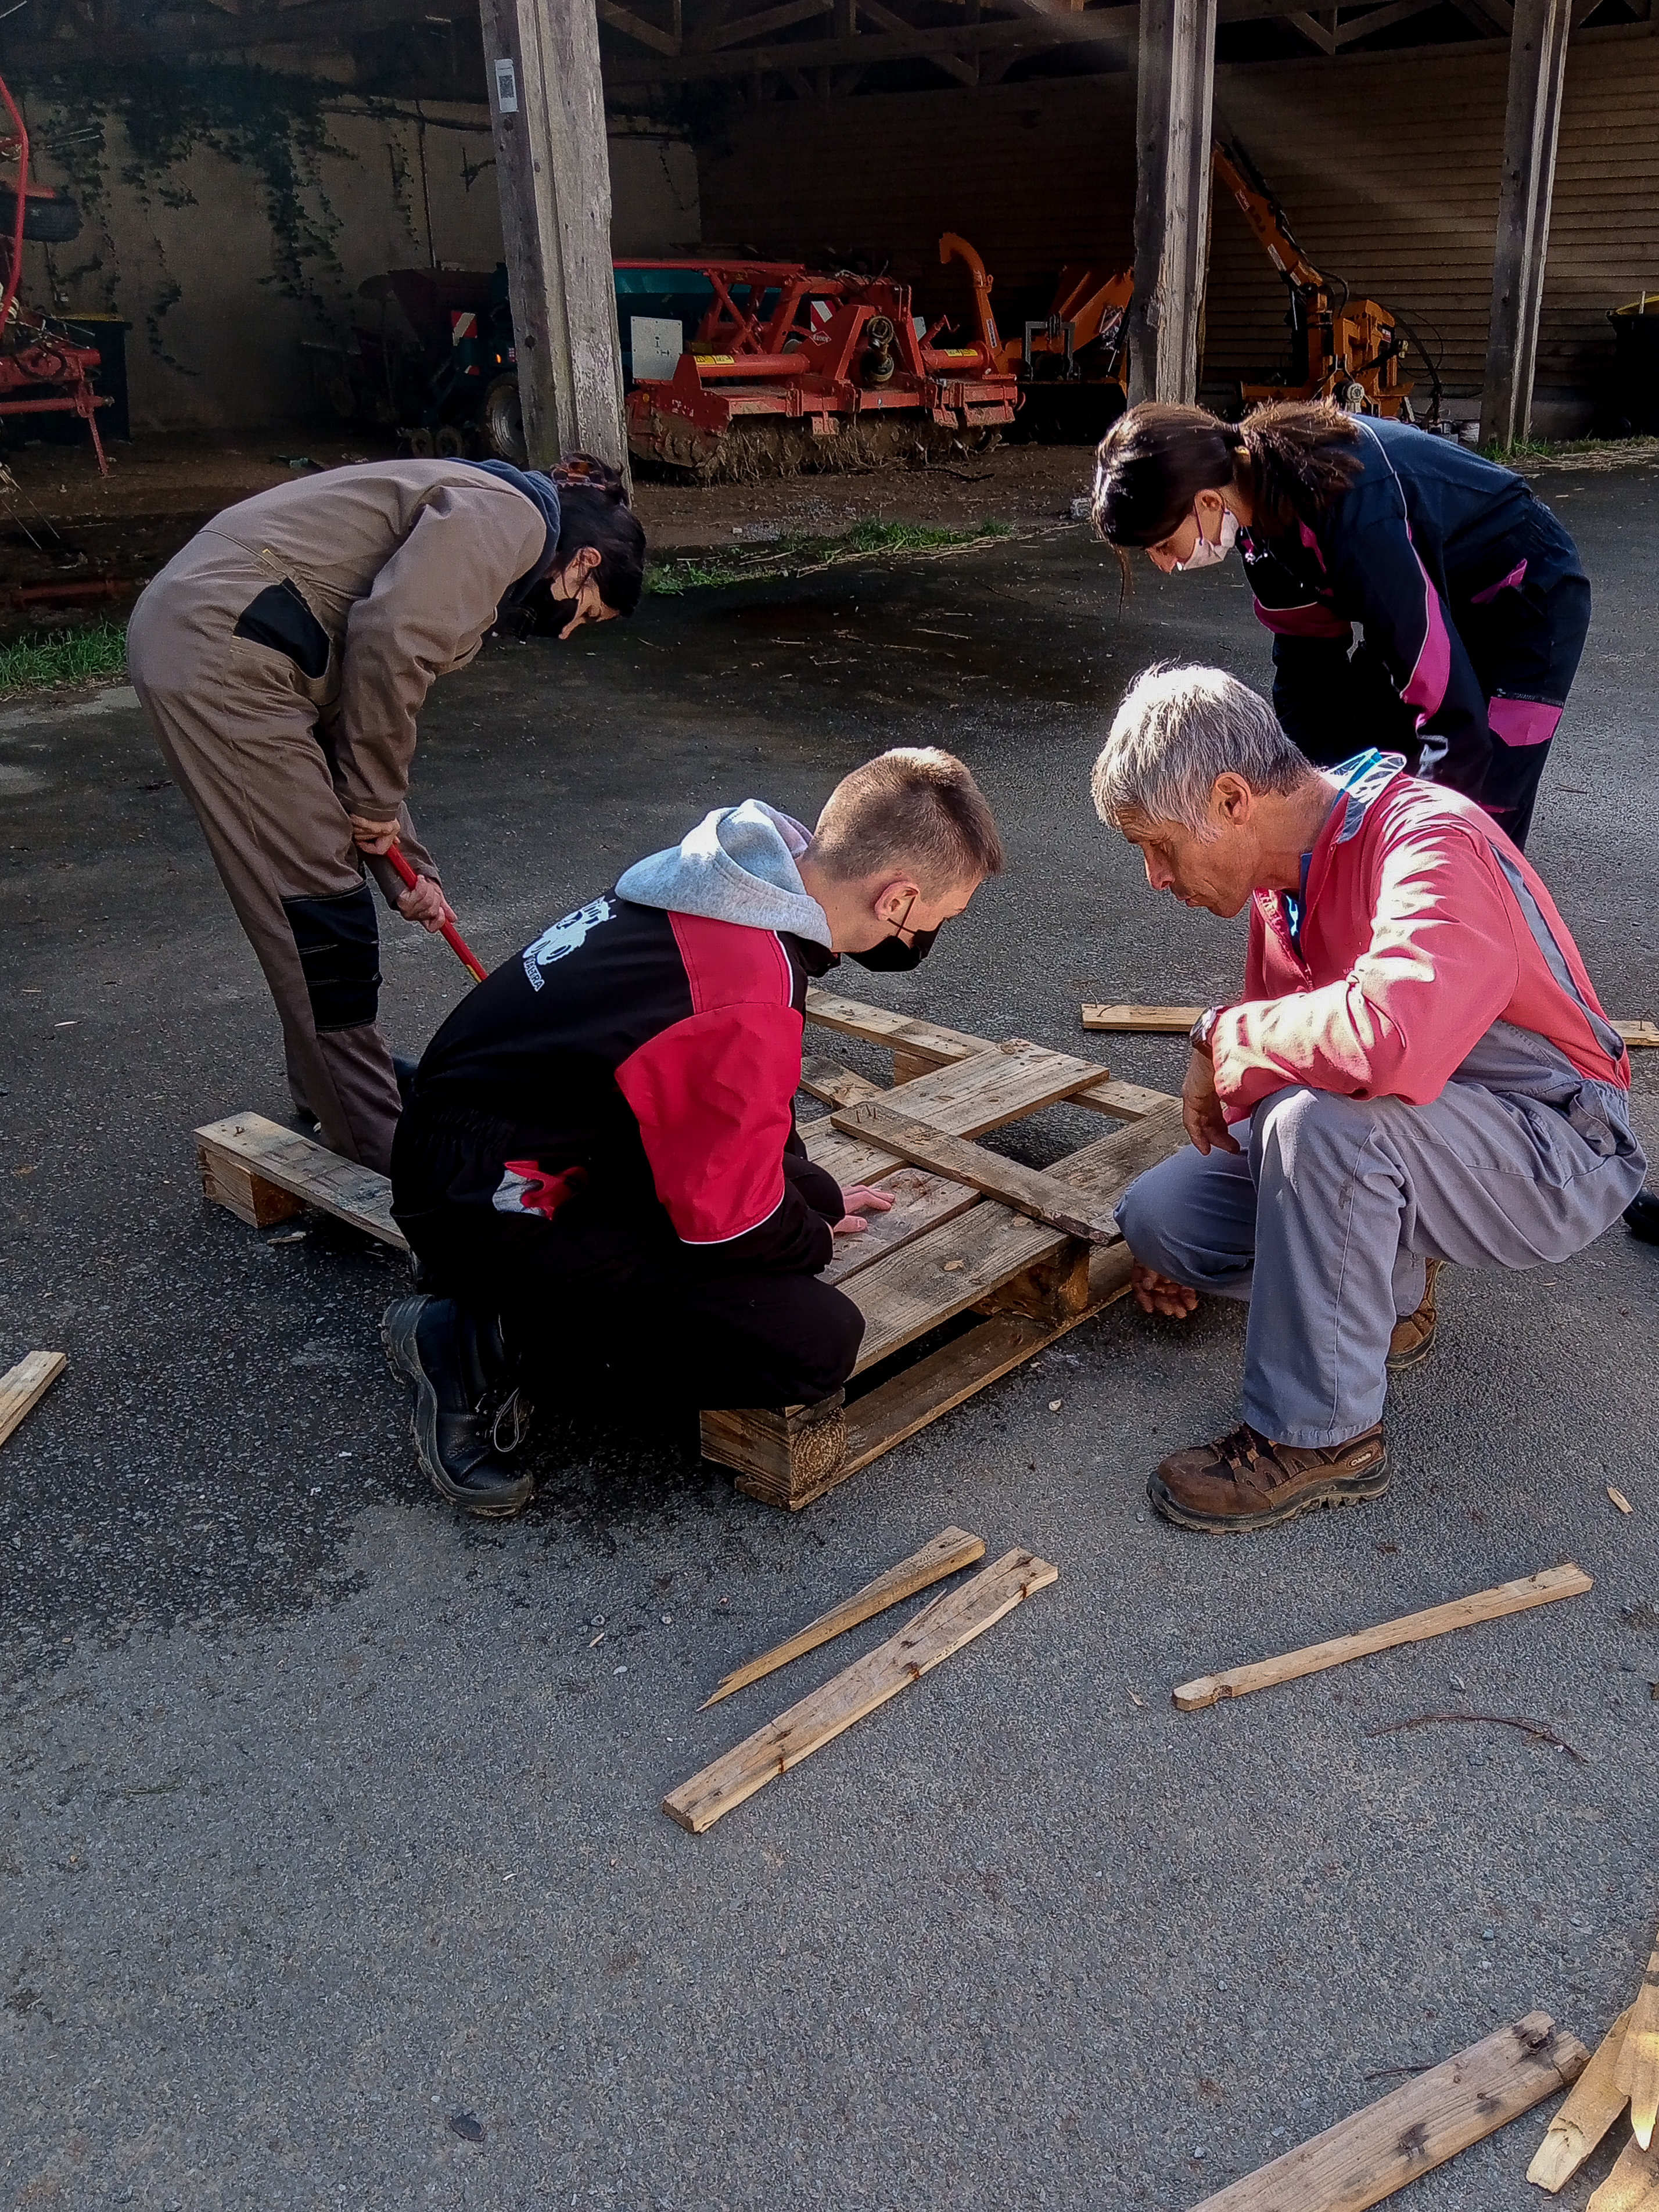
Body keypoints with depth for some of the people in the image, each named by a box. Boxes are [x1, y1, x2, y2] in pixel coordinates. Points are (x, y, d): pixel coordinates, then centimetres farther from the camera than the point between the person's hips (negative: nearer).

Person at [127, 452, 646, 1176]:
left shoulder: (480, 526, 23)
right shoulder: (509, 517, -7)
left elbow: (371, 708, 22)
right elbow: (387, 640, -20)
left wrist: (405, 866, 19)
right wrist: (376, 801, -7)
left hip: (193, 634, 10)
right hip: (221, 652, -10)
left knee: (320, 877, 20)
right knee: (318, 901, -4)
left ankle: (334, 1080, 35)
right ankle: (369, 1136, 7)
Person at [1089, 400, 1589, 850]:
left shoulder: (1351, 518, -38)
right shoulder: (1257, 485, -12)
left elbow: (1450, 702, -35)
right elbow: (1305, 652, -3)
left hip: (1527, 601, -8)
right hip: (1438, 601, 8)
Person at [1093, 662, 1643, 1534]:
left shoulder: (1434, 847, -26)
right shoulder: (1283, 872, 3)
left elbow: (1389, 1037, -47)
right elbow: (1279, 1062, 14)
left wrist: (1223, 1038, -28)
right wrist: (1192, 1245, 11)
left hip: (1556, 1158, -8)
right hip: (1387, 1150, 8)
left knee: (1323, 1117, -37)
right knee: (1156, 1213, -8)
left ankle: (1320, 1436, -20)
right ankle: (1380, 1298, 12)